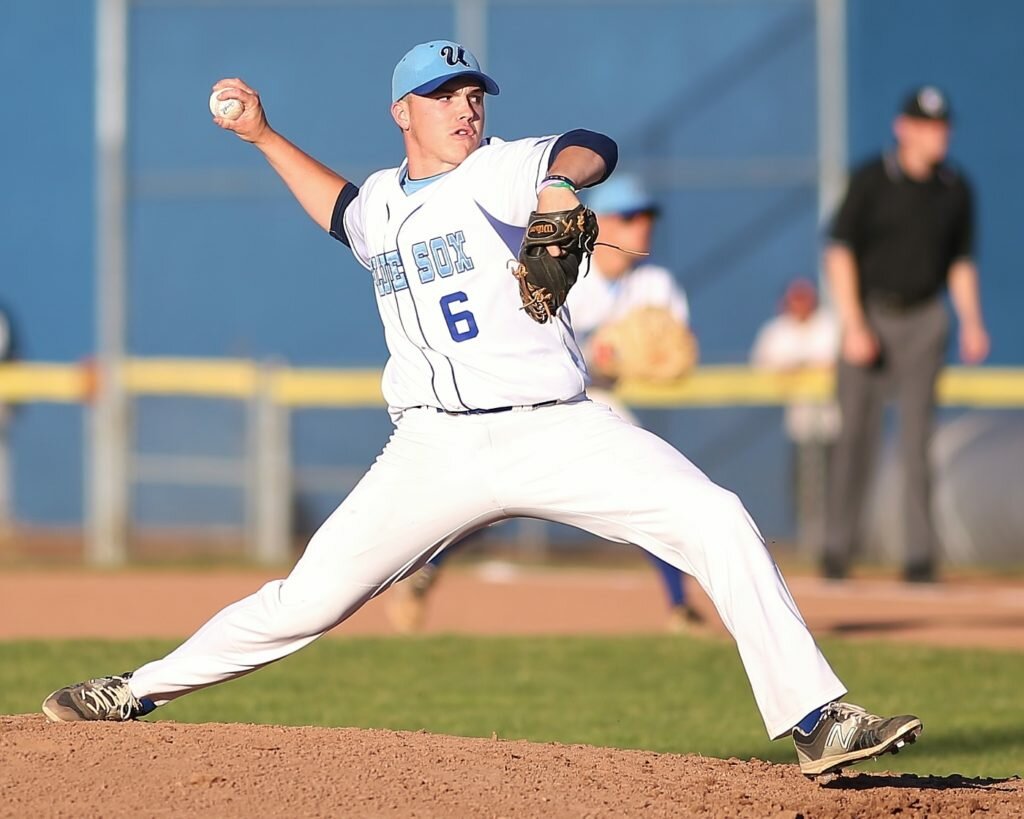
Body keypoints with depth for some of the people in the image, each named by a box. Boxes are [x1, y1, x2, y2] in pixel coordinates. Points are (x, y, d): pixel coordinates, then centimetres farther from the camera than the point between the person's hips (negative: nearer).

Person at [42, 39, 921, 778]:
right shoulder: (383, 199, 14)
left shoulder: (498, 173, -2)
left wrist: (560, 182, -43)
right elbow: (346, 212, 39)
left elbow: (591, 148, -21)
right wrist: (264, 136, 34)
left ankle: (814, 721, -20)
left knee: (716, 522, -22)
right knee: (310, 598, 1)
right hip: (435, 448, 3)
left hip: (554, 430, -3)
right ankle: (141, 690, 18)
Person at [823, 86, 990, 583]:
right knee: (857, 435, -1)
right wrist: (853, 326, -12)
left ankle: (919, 557, -3)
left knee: (917, 439, -2)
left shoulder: (955, 188, 6)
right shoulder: (871, 180, -6)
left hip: (924, 322, 2)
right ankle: (837, 548, 7)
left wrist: (971, 323, 2)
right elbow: (840, 251, -6)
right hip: (870, 314, -2)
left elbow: (960, 260, 13)